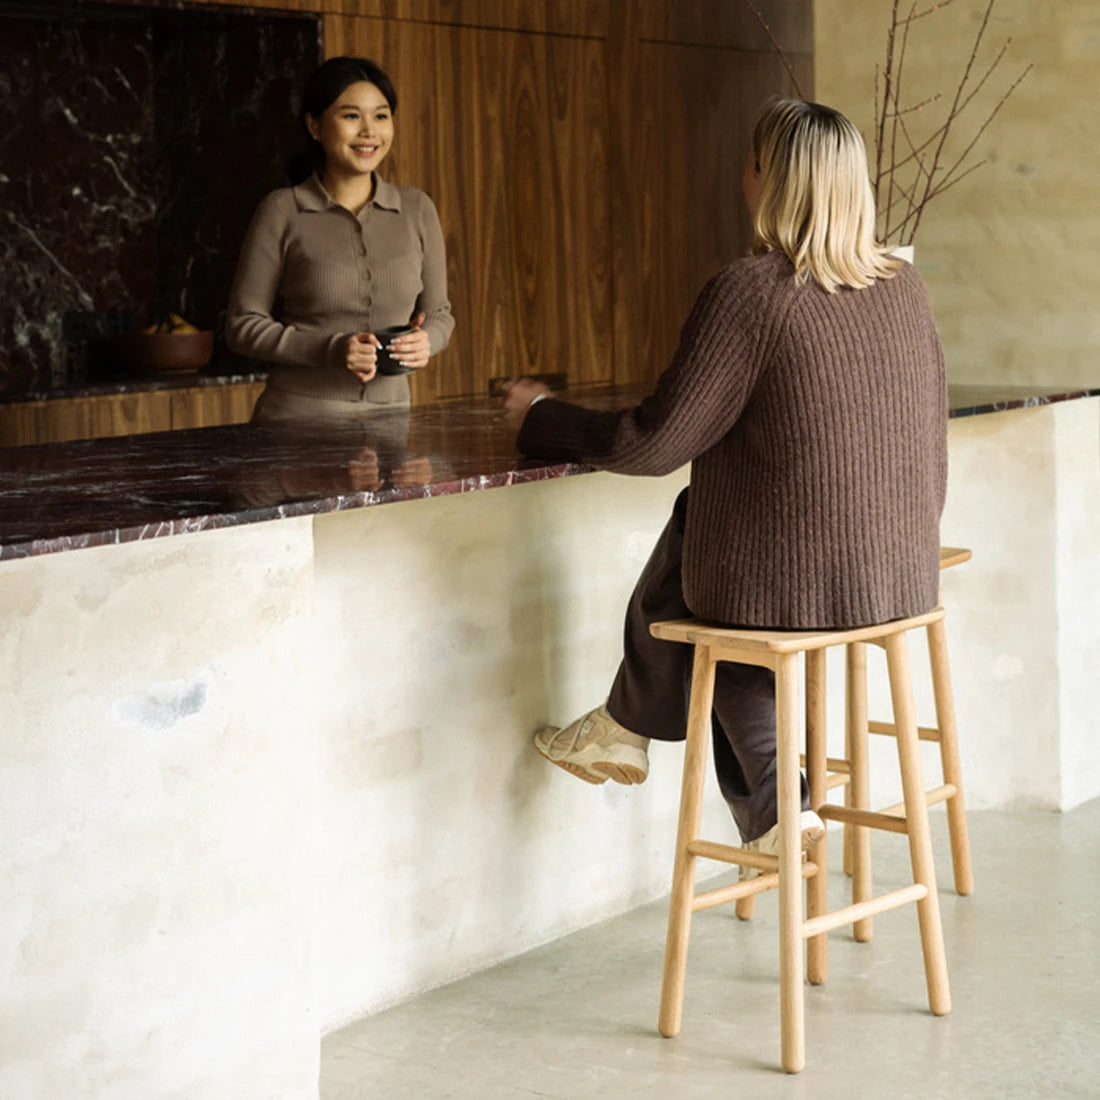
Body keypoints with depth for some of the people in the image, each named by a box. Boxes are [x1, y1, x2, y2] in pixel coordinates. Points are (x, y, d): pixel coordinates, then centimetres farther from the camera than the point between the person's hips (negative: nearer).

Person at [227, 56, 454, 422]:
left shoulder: (417, 209, 5)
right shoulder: (283, 211, -3)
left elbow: (439, 313, 13)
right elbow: (243, 325, -3)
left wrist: (425, 342, -9)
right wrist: (330, 350, -16)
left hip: (387, 418, 3)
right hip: (297, 417, -3)